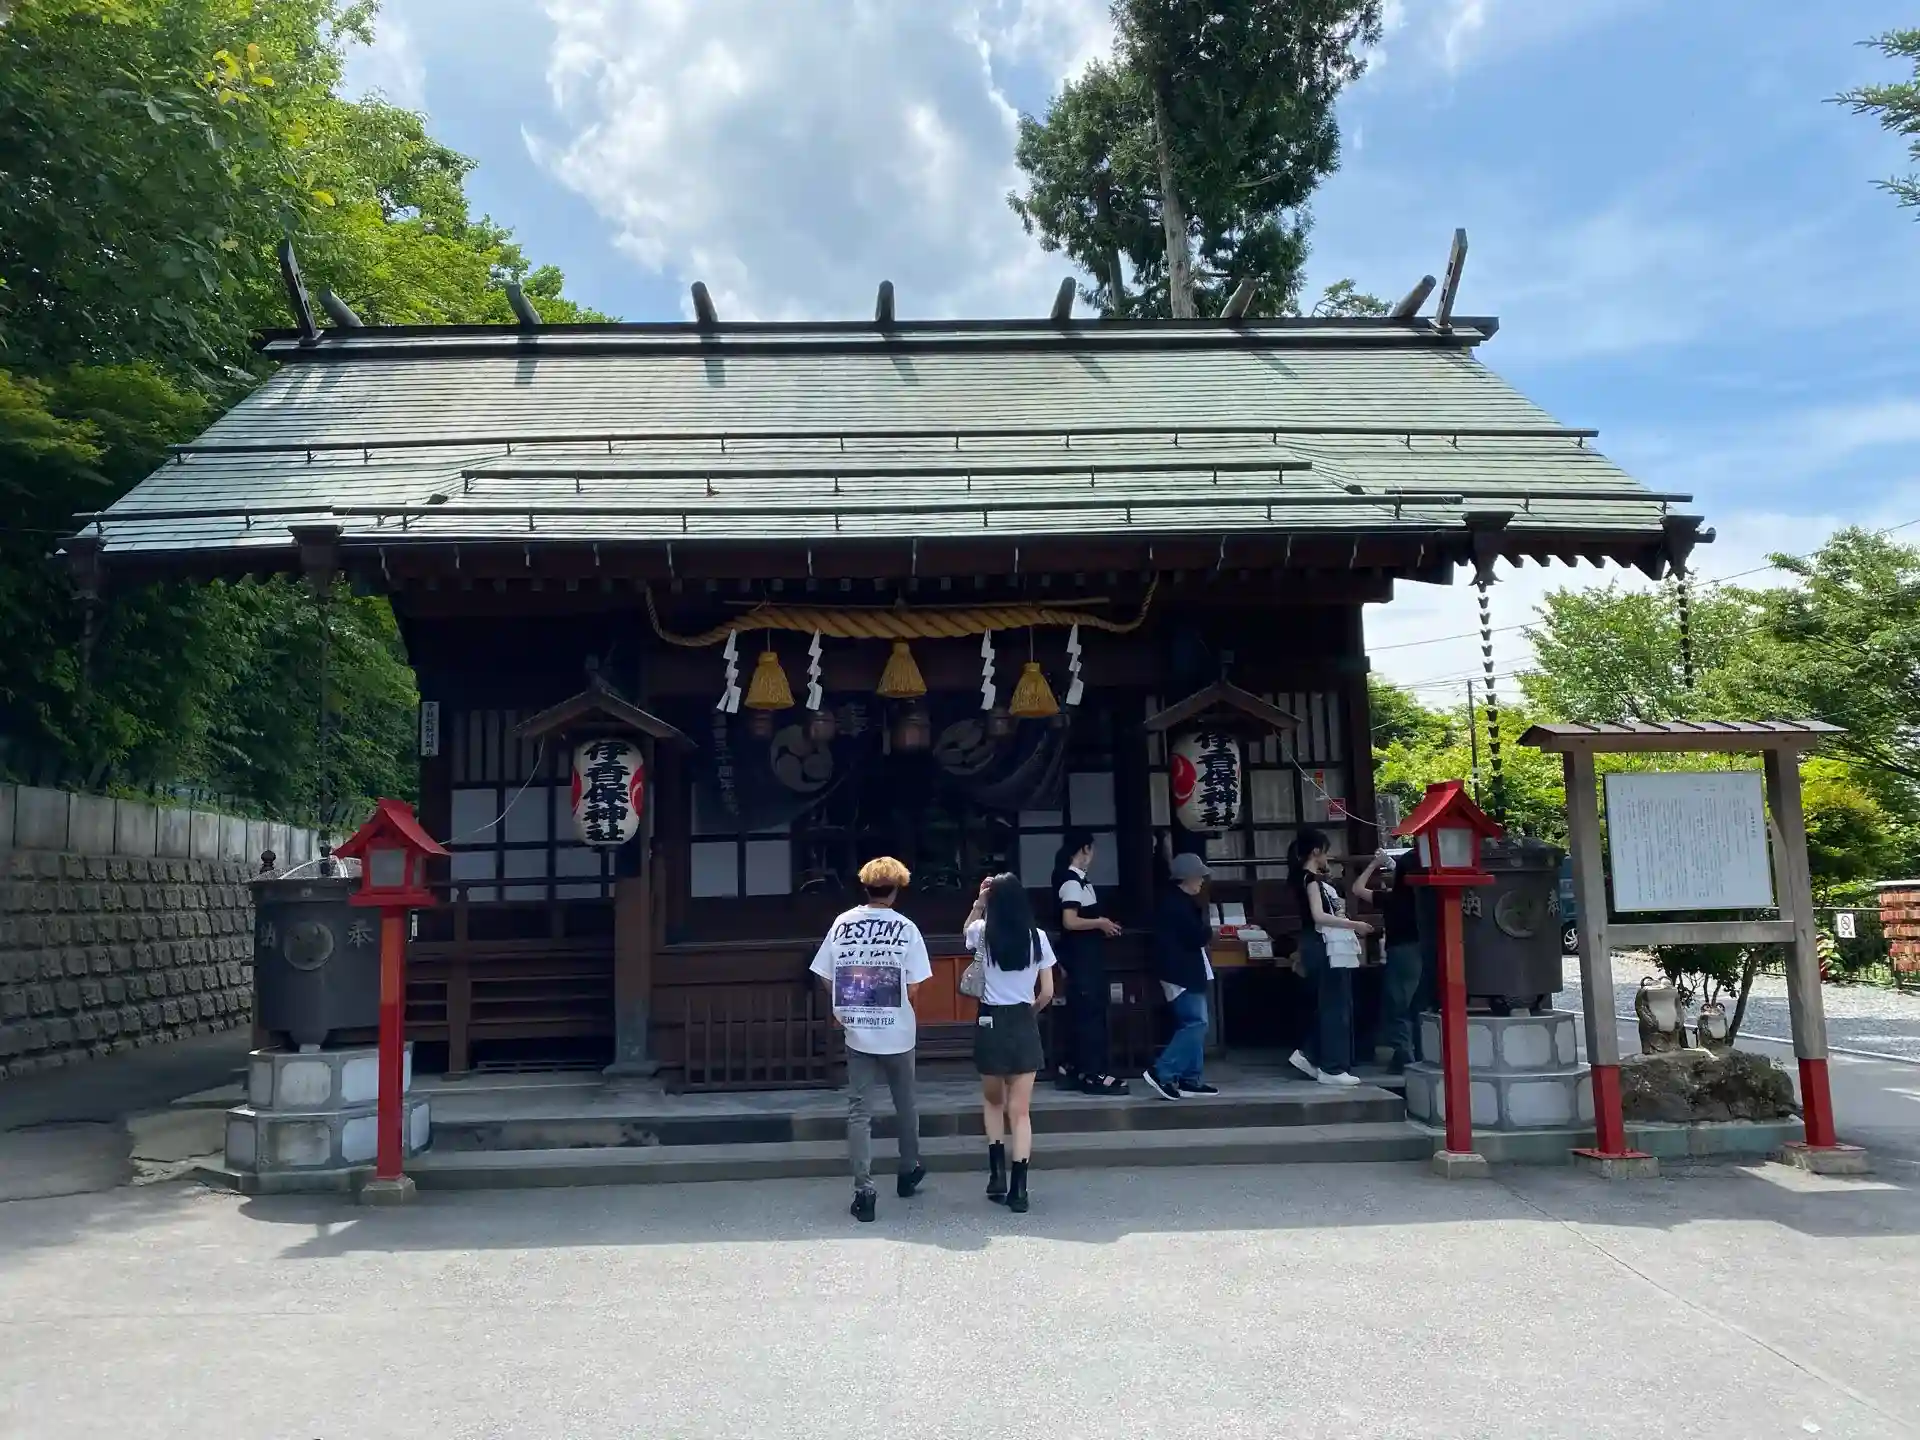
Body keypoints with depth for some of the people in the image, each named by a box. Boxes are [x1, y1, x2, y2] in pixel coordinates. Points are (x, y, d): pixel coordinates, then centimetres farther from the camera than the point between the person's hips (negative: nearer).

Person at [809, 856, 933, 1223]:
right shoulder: (906, 928, -9)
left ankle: (863, 1191, -3)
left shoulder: (842, 923, -2)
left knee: (859, 1110, 4)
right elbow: (912, 988, -9)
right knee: (905, 1104, 20)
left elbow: (827, 977, 2)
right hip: (897, 1033, -1)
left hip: (857, 1033, 1)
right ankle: (908, 1171, 36)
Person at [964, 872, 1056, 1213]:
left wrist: (979, 900, 17)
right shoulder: (1037, 937, -3)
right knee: (1020, 1110, 4)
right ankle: (1018, 1188, 0)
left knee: (993, 1100, 22)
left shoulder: (983, 933, -4)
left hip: (991, 1023, 0)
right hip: (1024, 1025, 0)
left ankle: (997, 1172, 11)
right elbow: (1047, 993, 2)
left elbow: (966, 930, 24)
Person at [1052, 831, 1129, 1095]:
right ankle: (1092, 1074, -2)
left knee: (1081, 1013, 13)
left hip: (1086, 956, 10)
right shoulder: (1072, 882, -16)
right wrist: (1100, 923, -13)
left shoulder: (1077, 880, 14)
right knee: (1090, 1013, -6)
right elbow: (1070, 921, -24)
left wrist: (1100, 926, 11)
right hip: (1081, 957, -10)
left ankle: (1070, 1069, 19)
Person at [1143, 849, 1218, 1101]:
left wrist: (1203, 932, 1)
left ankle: (1190, 1079, 13)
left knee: (1193, 1023, 11)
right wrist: (1208, 930, -1)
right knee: (1195, 1023, -13)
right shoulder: (1177, 902, -17)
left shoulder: (1177, 900, 16)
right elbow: (1198, 937, -20)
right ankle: (1162, 1073, -14)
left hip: (1184, 970, 11)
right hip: (1181, 972, -11)